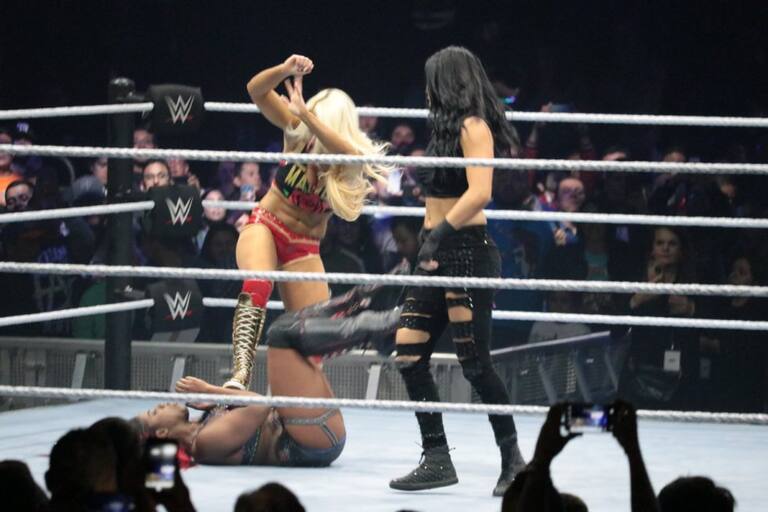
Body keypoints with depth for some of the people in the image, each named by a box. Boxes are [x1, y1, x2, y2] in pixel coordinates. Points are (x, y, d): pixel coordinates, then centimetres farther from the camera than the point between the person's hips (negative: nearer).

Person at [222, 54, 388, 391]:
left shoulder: (352, 159, -16)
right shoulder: (298, 131, -11)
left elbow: (340, 147, -42)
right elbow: (256, 90, -19)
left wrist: (306, 114, -53)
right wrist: (285, 71, -39)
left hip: (304, 248, 2)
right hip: (265, 226, -2)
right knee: (257, 286, -33)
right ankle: (240, 373, -49)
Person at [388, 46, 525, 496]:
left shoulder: (473, 127, -10)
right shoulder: (448, 130, 16)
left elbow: (480, 192, -21)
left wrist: (441, 233, -25)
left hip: (467, 252, -9)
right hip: (437, 256, 9)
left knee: (475, 362, -7)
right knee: (409, 353, 1)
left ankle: (513, 459, 5)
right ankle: (437, 459, 3)